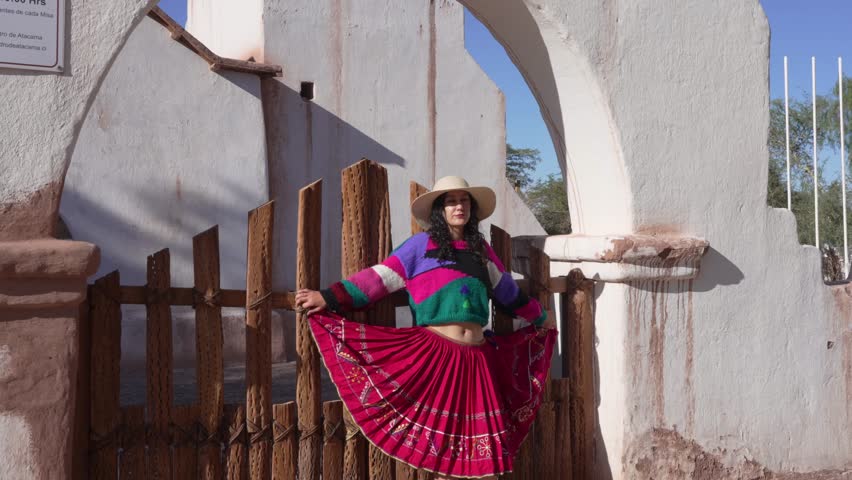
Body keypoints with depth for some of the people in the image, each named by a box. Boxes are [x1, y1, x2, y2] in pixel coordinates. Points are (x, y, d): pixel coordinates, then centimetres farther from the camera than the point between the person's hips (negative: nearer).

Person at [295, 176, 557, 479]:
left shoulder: (481, 248, 16)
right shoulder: (421, 245, 4)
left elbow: (507, 290, 28)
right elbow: (378, 279, -2)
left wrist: (540, 318, 39)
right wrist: (329, 298, -11)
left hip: (477, 359, 4)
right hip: (436, 355, -4)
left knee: (485, 442, 4)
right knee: (441, 436, 0)